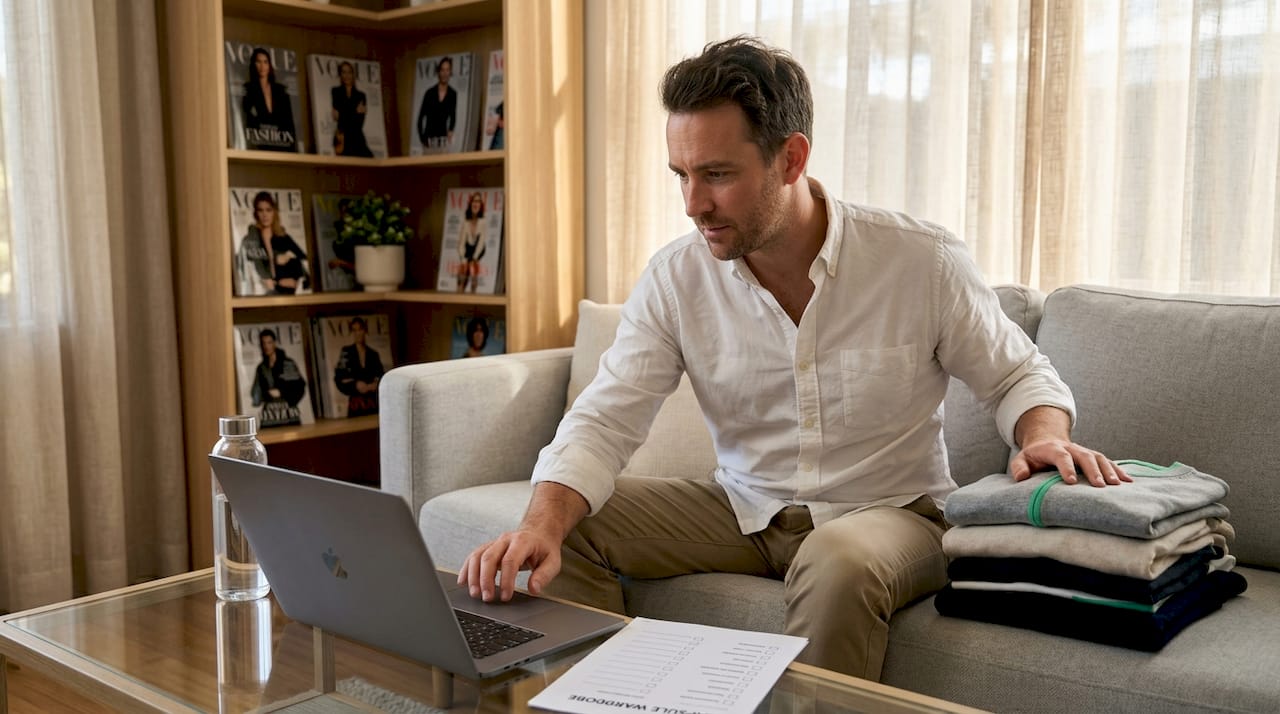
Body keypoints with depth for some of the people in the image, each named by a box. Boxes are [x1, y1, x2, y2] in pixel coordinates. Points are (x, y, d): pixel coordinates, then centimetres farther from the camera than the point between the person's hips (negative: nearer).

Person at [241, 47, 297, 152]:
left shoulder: (281, 91, 16)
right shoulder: (248, 90, 6)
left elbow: (289, 122, 12)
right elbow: (247, 121, 0)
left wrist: (293, 148, 3)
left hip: (282, 145, 3)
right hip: (260, 147, -3)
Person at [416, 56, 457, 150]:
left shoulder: (453, 94, 2)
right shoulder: (430, 92, -5)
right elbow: (421, 117, 0)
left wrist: (450, 131, 3)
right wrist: (422, 139, -4)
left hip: (443, 137, 2)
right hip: (428, 137, -2)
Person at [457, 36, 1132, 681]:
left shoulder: (922, 261, -14)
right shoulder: (675, 278, -8)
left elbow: (1018, 373, 1)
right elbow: (603, 419, -13)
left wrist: (1045, 437, -23)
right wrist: (542, 523, -32)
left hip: (889, 511, -3)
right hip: (743, 508, 3)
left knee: (838, 562, -38)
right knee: (569, 526, -12)